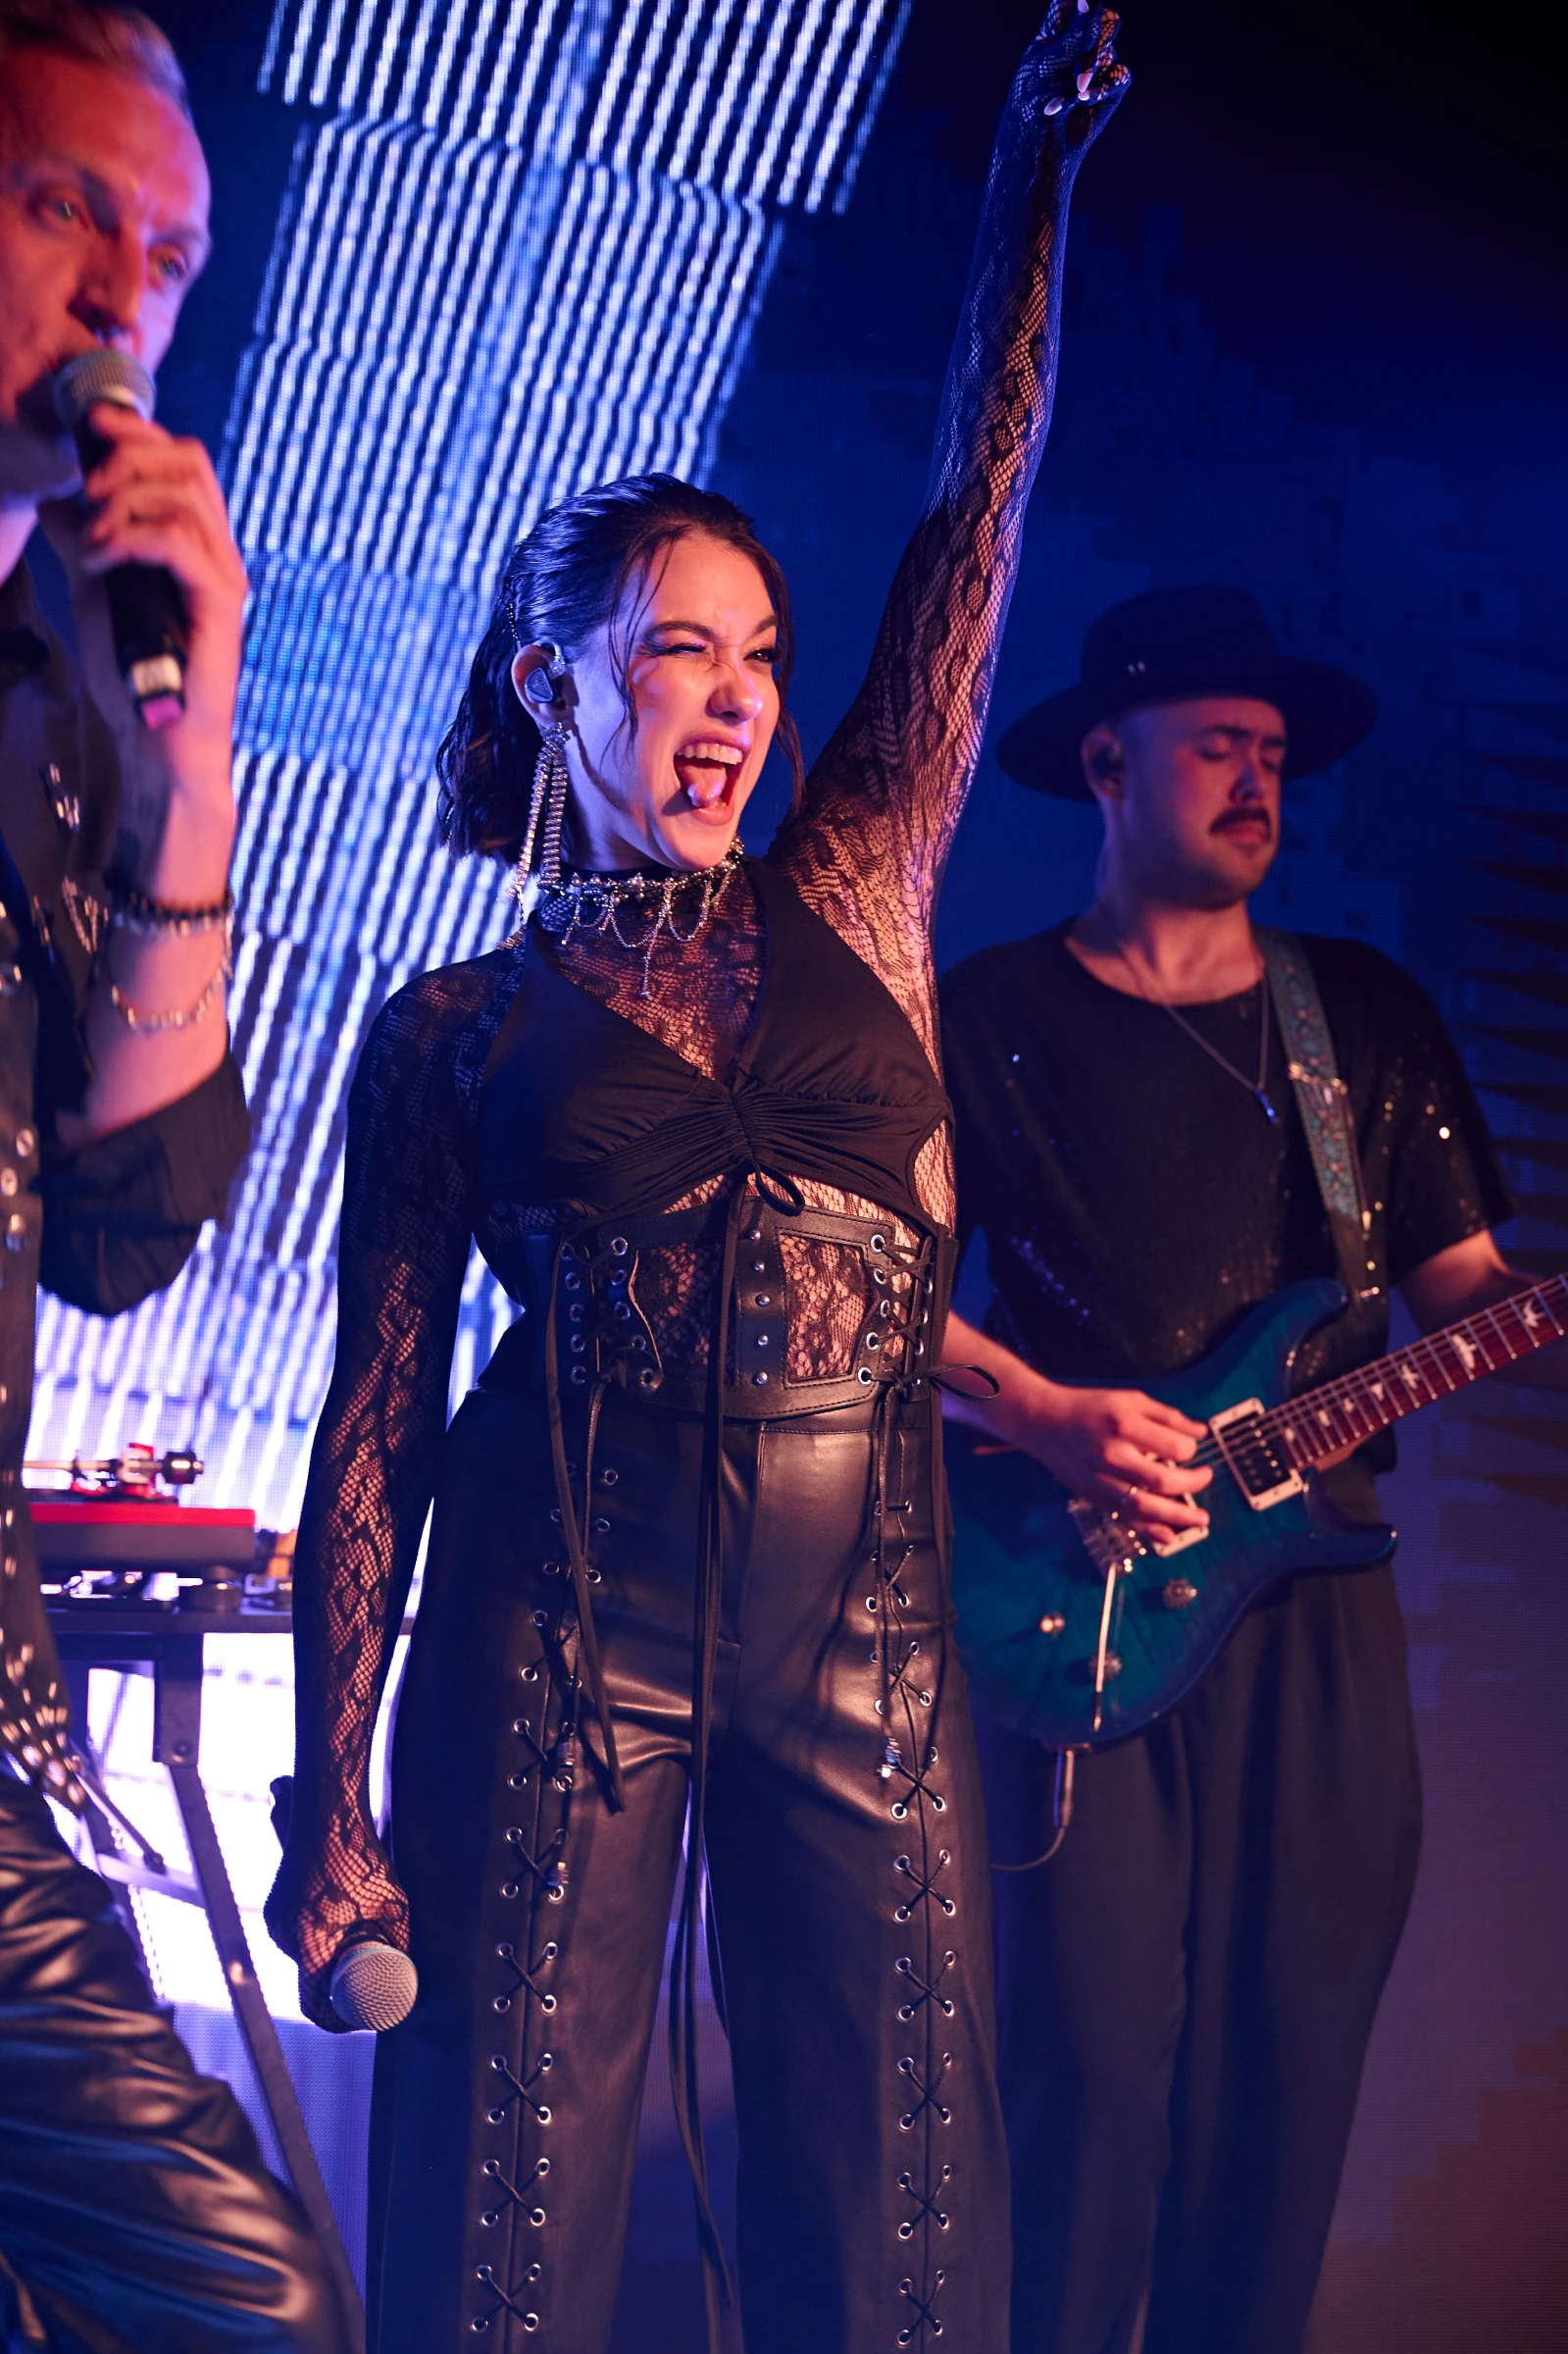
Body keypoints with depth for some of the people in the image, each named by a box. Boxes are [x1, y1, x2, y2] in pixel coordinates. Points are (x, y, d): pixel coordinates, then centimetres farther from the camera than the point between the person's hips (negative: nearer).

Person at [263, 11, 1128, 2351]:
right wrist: (333, 1790, -3)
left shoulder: (855, 902, 11)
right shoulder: (455, 1027, 6)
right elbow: (375, 1417, 3)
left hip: (866, 1623, 2)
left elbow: (976, 512, 7)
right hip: (556, 1614, -2)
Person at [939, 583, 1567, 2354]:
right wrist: (1042, 1417, -15)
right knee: (1091, 2047, -5)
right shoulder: (988, 1016, 5)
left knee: (1294, 2058, 5)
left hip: (1315, 1593, 3)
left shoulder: (1372, 1015, 15)